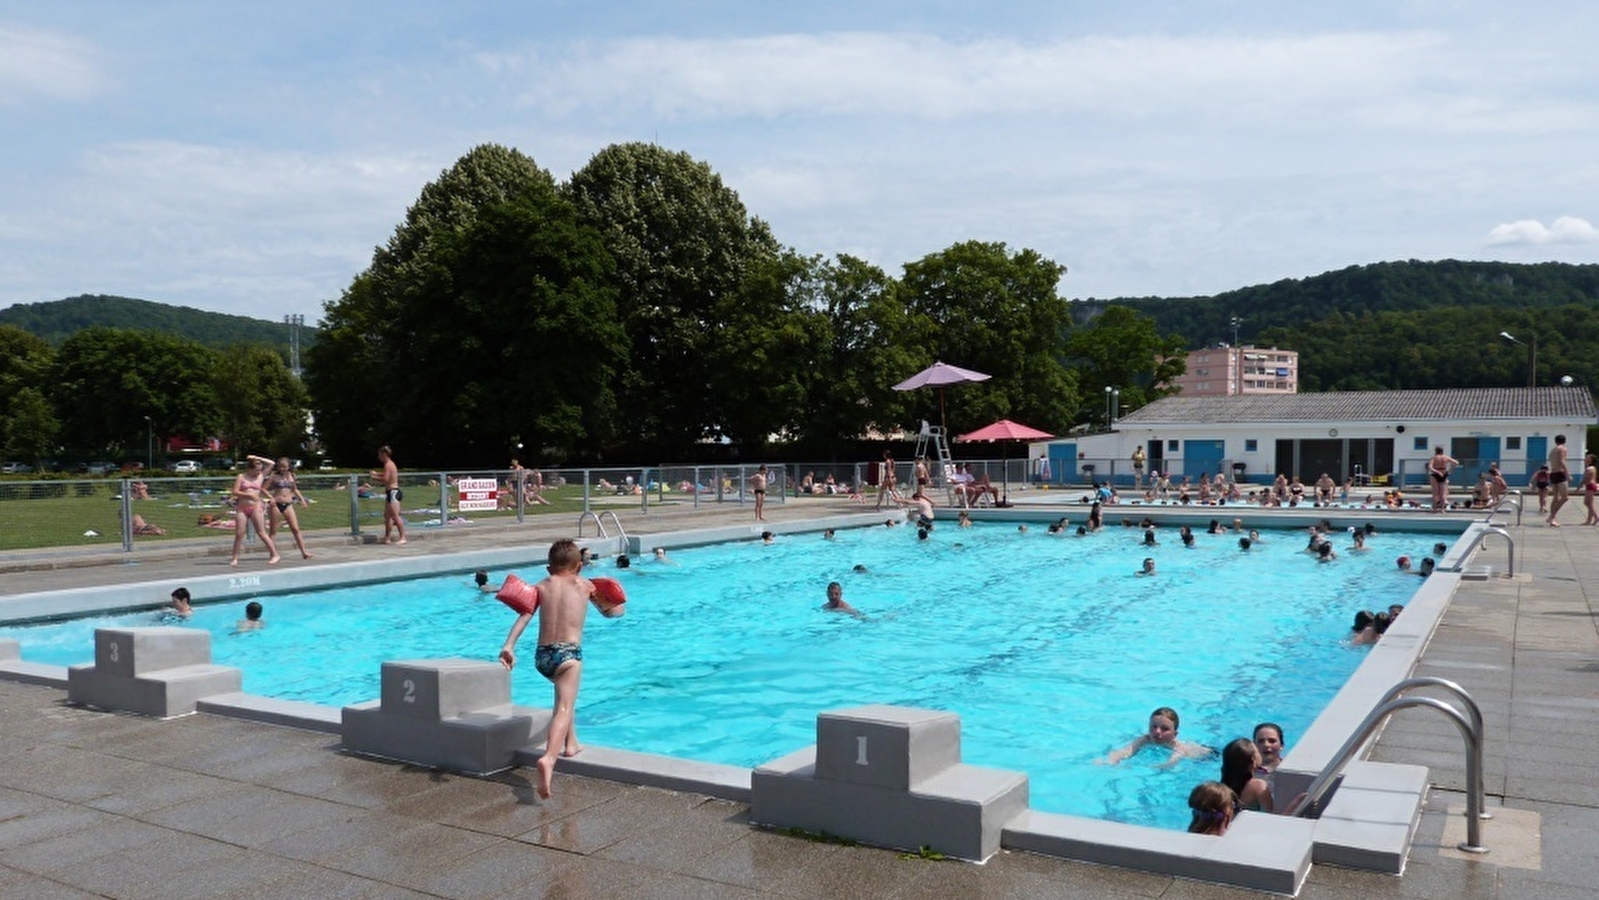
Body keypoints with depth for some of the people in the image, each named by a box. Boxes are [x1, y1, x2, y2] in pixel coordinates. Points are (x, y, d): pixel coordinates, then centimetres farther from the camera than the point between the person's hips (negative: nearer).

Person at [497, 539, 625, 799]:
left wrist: (508, 645, -9)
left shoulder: (542, 587, 14)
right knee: (564, 709, -17)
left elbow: (524, 616, -2)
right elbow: (614, 611, 18)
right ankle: (548, 759, -41)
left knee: (565, 694, 35)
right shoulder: (584, 585, 11)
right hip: (568, 652, -4)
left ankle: (571, 743, 41)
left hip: (542, 655, 5)